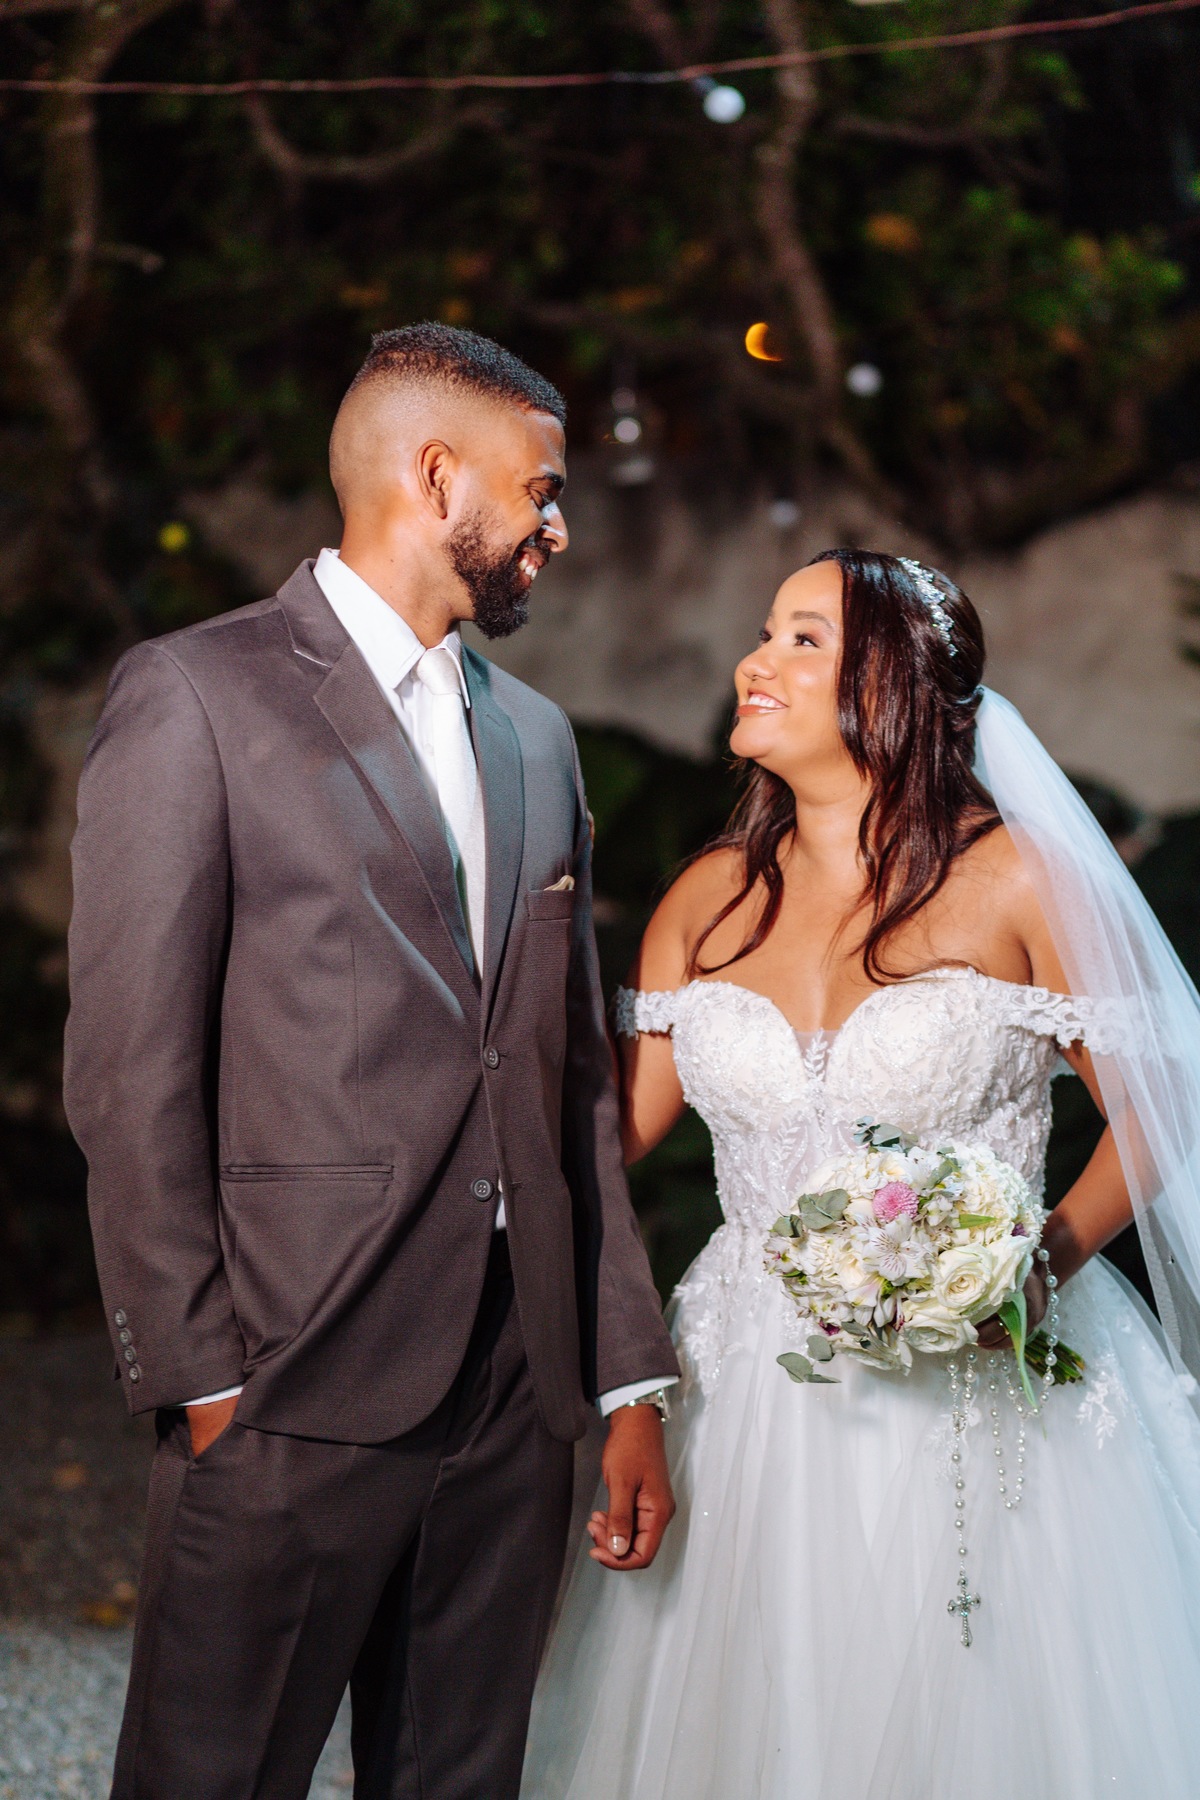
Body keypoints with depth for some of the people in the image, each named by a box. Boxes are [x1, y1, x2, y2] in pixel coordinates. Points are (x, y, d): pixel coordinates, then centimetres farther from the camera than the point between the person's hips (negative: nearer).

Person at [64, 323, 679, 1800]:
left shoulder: (537, 736, 16)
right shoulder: (196, 697, -5)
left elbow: (578, 1077, 15)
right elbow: (130, 1077, -9)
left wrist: (631, 1382, 12)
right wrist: (197, 1378, -11)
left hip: (519, 1398, 6)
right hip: (296, 1394, -6)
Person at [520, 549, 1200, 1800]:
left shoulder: (1017, 878, -7)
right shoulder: (710, 901, 6)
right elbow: (609, 1125, 4)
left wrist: (1048, 1256, -19)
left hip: (983, 1396, -3)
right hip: (760, 1402, 4)